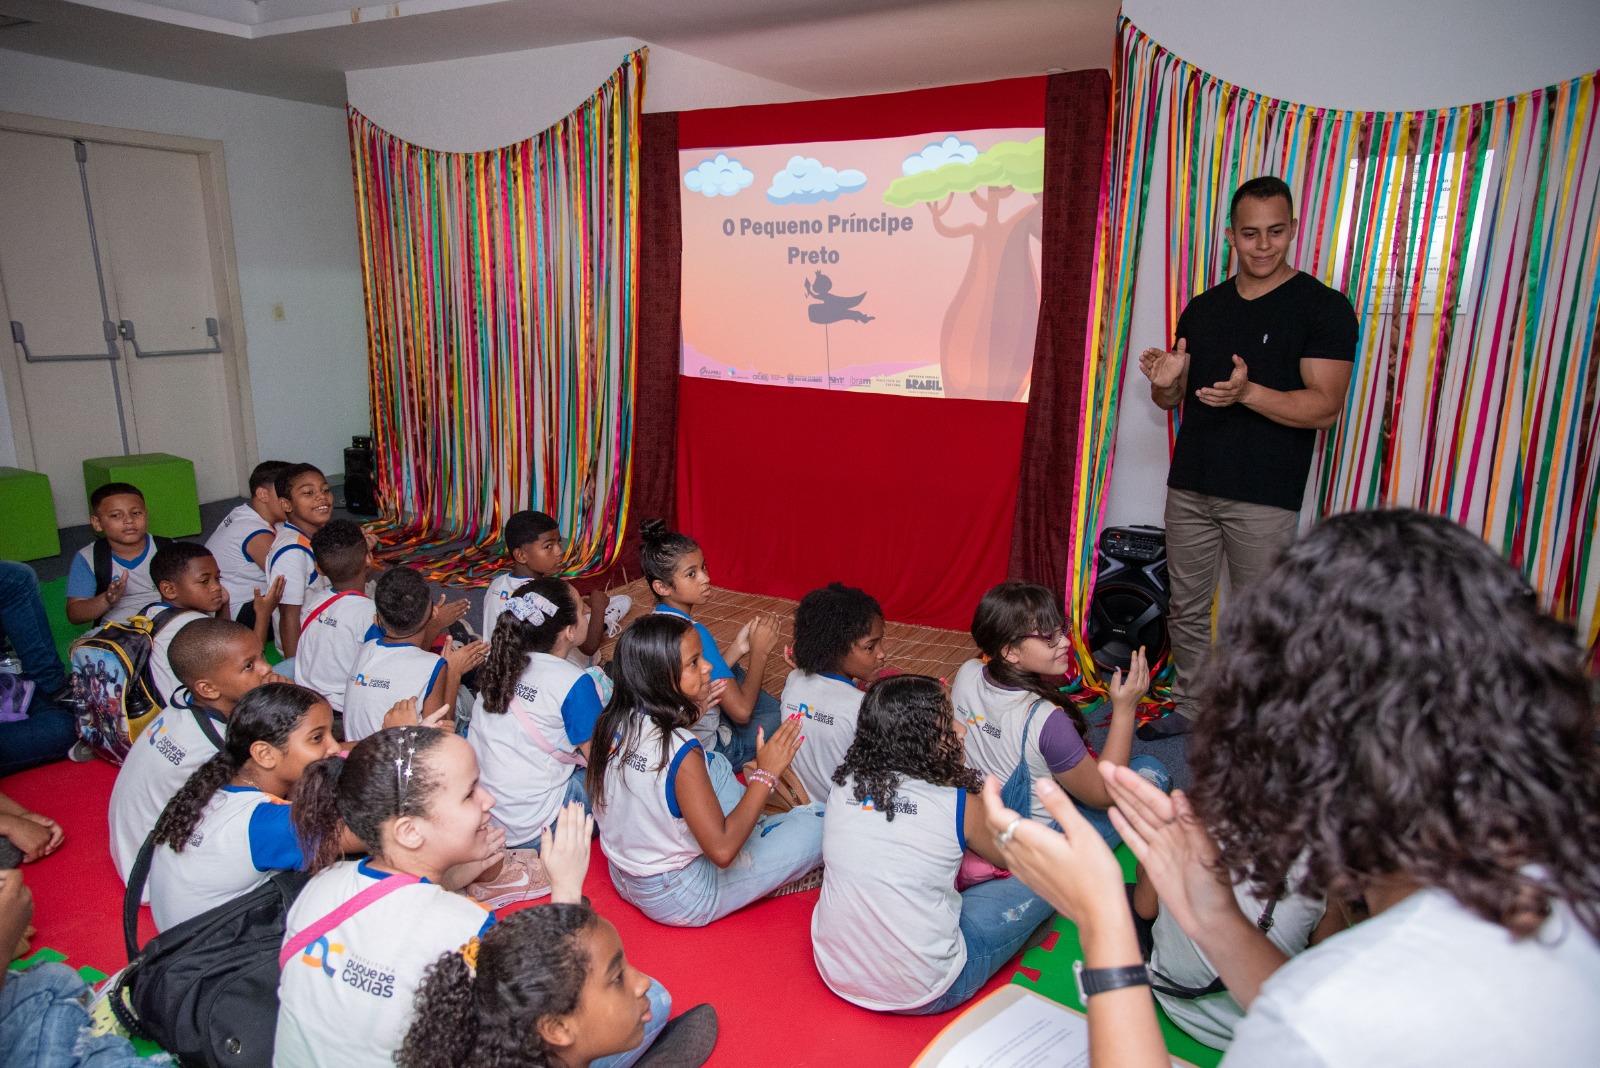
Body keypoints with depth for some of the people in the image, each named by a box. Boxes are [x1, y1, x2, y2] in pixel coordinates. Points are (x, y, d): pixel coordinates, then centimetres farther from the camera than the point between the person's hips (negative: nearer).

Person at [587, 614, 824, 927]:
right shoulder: (681, 751, -32)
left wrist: (687, 714, 3)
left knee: (715, 763, 21)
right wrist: (766, 774, -25)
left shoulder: (616, 720, -10)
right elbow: (721, 850, -29)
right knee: (818, 823, -7)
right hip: (677, 900, -8)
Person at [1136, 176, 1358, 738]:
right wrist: (1165, 383, -9)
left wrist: (1247, 392, -29)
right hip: (1190, 487, 5)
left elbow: (1324, 407, -13)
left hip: (1265, 499, -5)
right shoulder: (1202, 308, 11)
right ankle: (1188, 707, 28)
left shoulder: (1324, 307, -4)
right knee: (1186, 608, 13)